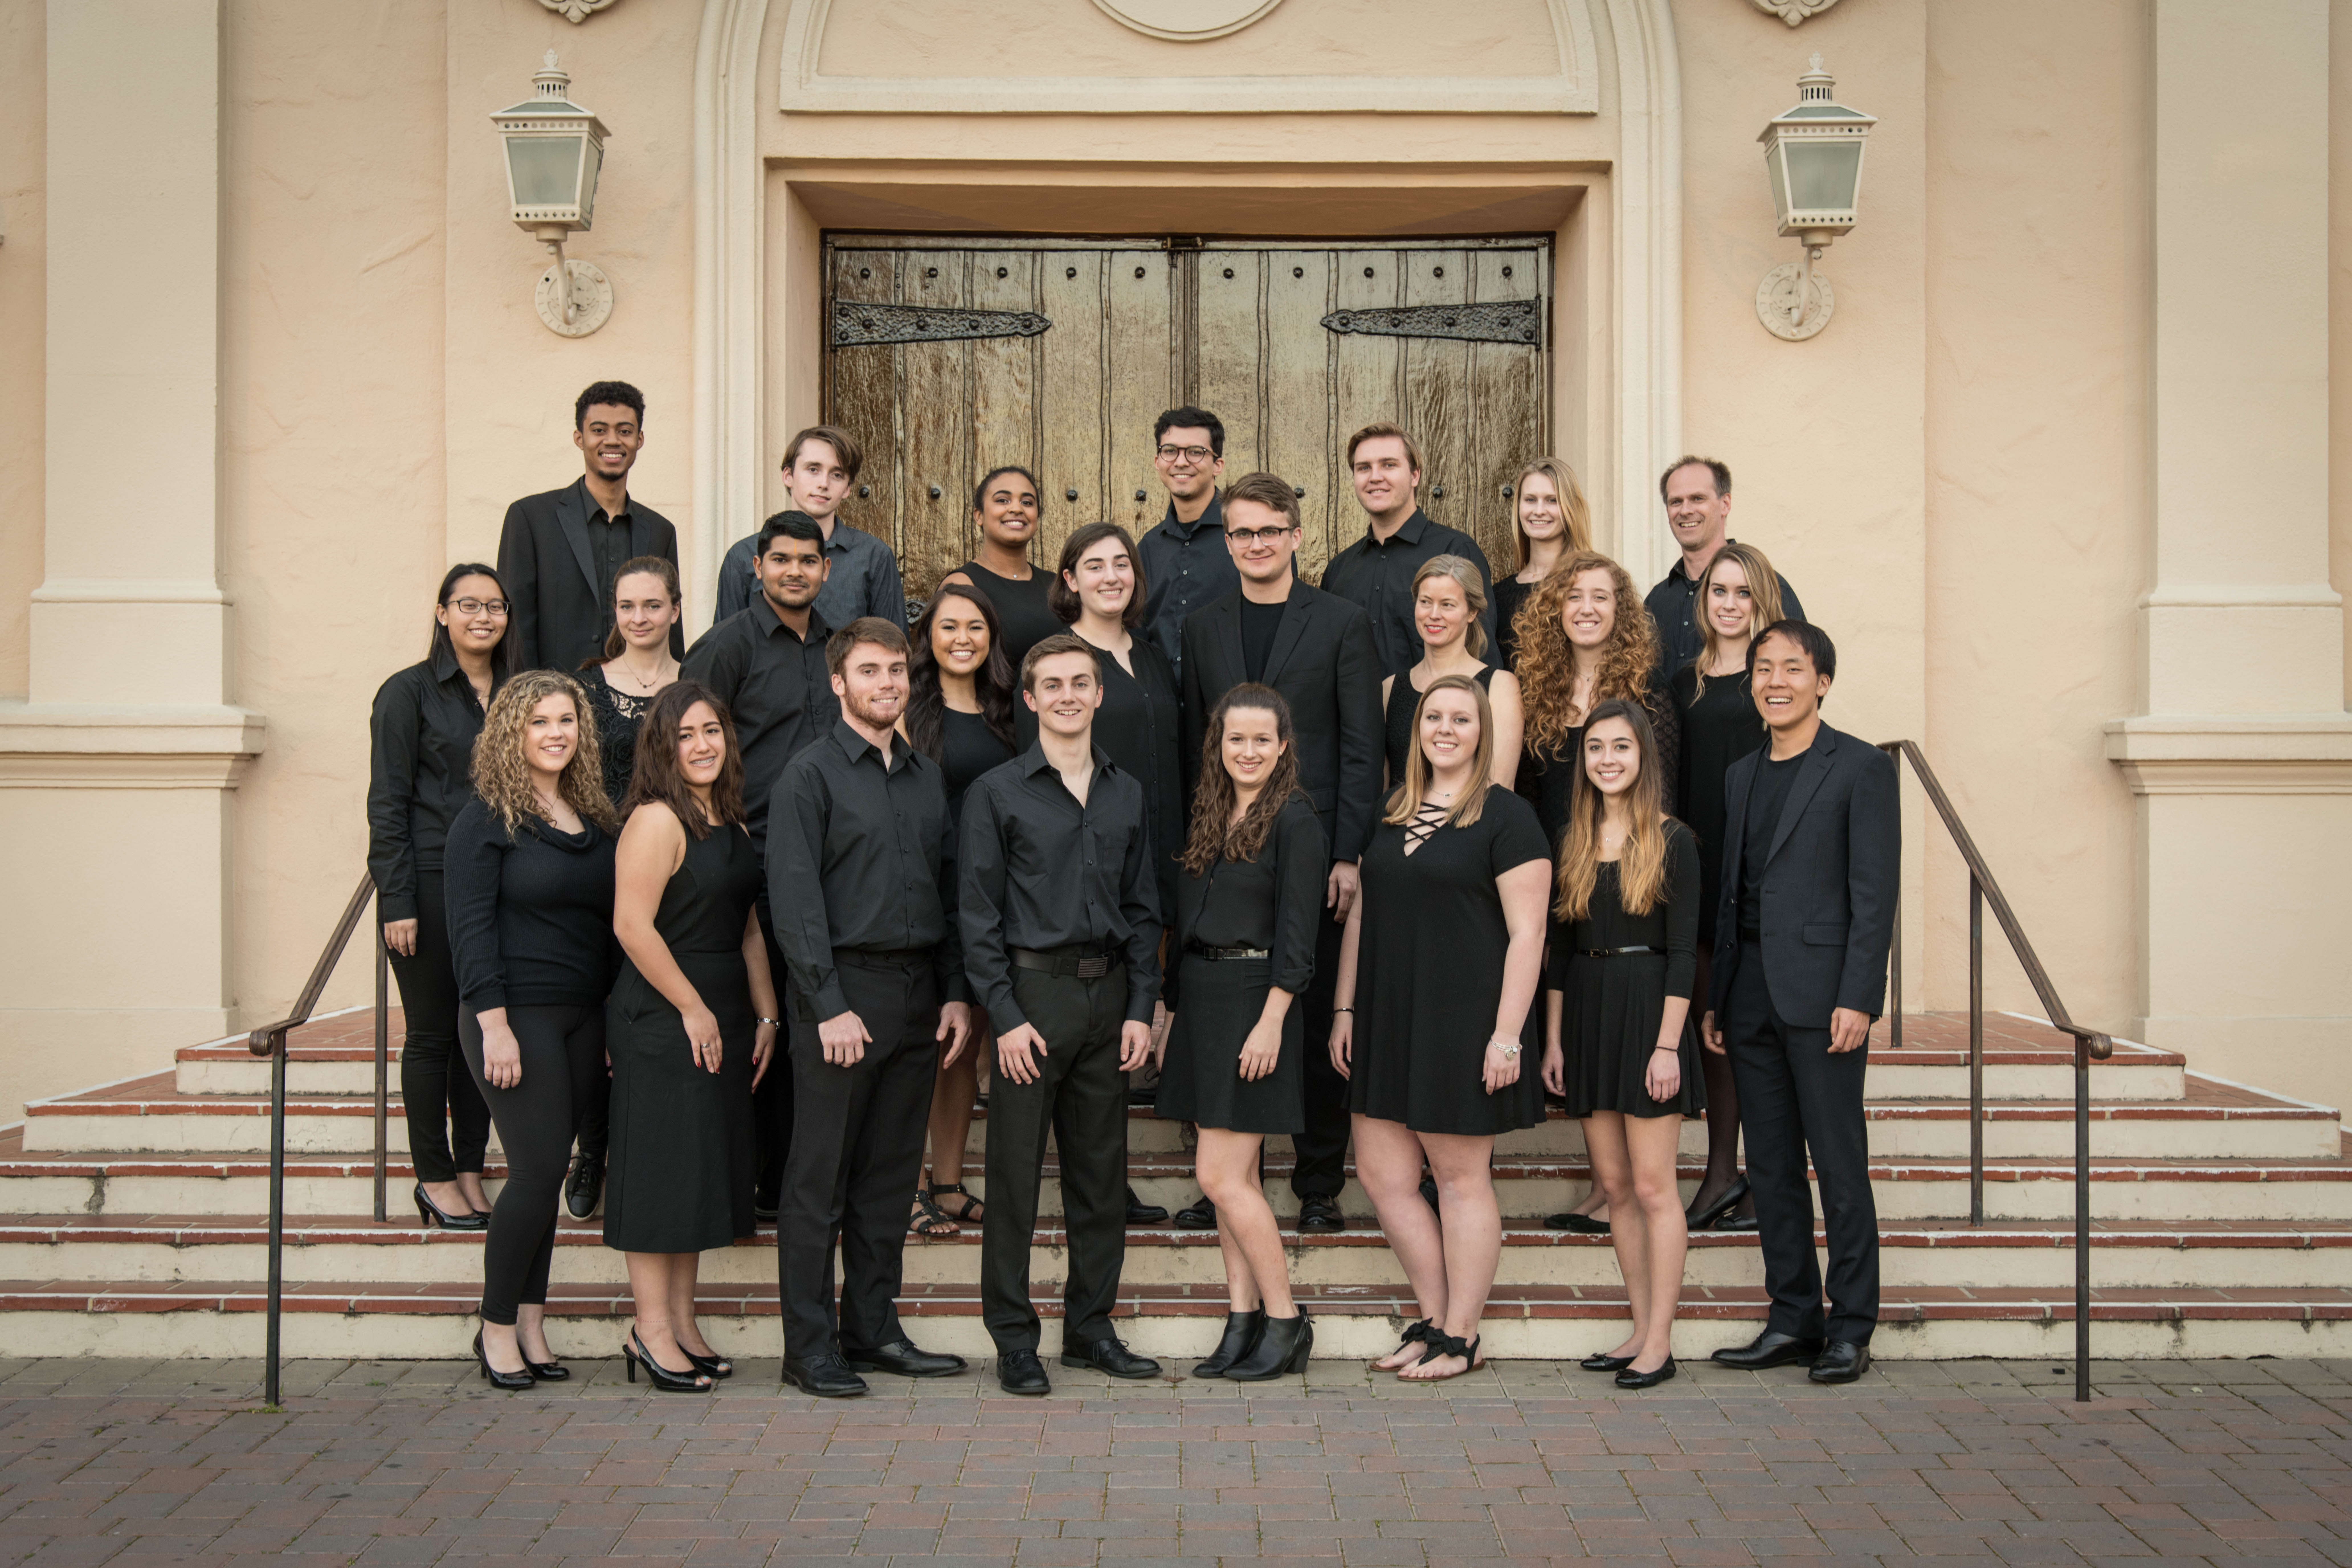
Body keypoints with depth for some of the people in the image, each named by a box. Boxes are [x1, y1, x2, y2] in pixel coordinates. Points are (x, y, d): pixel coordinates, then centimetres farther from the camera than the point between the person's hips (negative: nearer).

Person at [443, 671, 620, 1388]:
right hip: (517, 1014, -6)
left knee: (547, 1171, 8)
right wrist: (495, 1025, -17)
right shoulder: (487, 819, -6)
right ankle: (497, 1327, 7)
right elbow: (470, 927, -10)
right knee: (538, 1170, -7)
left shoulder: (595, 817, 12)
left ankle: (529, 1324, 16)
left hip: (584, 1018, 6)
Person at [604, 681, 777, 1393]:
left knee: (705, 1168, 11)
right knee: (661, 1166, -3)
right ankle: (651, 1329, 6)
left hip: (719, 1019, 9)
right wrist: (692, 1008, -15)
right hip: (660, 1019, -9)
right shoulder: (656, 821, -12)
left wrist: (765, 1016, 12)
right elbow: (632, 926, -19)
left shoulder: (729, 822, 14)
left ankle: (682, 1323, 20)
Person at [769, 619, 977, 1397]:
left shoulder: (928, 777, 15)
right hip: (843, 990, -6)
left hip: (919, 996, 6)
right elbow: (794, 900, -11)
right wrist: (831, 1006, -16)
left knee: (890, 1174, 11)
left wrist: (956, 993, 7)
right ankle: (810, 1347, 6)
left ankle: (874, 1329, 20)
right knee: (820, 1180, -1)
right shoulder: (810, 776, -4)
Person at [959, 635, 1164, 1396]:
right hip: (1033, 994, -4)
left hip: (1108, 997, 4)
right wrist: (1005, 1015, -11)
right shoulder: (996, 792, -1)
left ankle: (1091, 1326, 21)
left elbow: (1143, 910, 14)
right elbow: (978, 913, -4)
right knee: (1016, 1173, 0)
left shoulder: (1126, 795, 12)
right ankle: (1014, 1338, 9)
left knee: (1101, 1171, 9)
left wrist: (1141, 1008, 5)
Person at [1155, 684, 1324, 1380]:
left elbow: (1297, 930, -13)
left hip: (1253, 1002, -8)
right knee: (1235, 1176, 9)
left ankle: (1286, 1322, 3)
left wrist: (1271, 1022, -19)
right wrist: (1172, 1013, 16)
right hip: (1202, 1001, 8)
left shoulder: (1293, 818, -7)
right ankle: (1244, 1322, 15)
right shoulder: (1209, 817, 15)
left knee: (1220, 1175, -9)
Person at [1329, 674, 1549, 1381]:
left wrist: (1507, 1036, -17)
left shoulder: (1506, 817, -6)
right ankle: (1434, 1321, 21)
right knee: (1382, 1172, 7)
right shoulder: (1392, 814, 13)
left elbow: (1526, 934, -11)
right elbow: (1361, 913, 17)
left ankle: (1460, 1340, 14)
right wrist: (1345, 1009, 11)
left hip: (1462, 1022, -7)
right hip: (1389, 1019, 7)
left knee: (1461, 1178, 2)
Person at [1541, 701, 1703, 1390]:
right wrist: (1552, 1039, 7)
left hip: (1647, 1009, -5)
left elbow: (1683, 951, -8)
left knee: (1653, 1185, -3)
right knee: (1613, 1184, 9)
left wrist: (1667, 1043, -15)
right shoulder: (1574, 843, 10)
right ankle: (1642, 1330, 17)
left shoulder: (1672, 841, -5)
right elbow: (1561, 947, 12)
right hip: (1587, 1014, 6)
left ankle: (1660, 1341, 4)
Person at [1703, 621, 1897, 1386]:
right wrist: (1716, 998, 13)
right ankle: (1794, 1319, 18)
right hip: (1751, 998, 6)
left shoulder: (1861, 768, -3)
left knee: (1840, 1164, -1)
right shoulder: (1741, 776, 17)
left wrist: (1858, 999, -16)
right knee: (1771, 1166, 9)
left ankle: (1851, 1329, 8)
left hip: (1821, 995, -6)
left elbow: (1875, 893, -8)